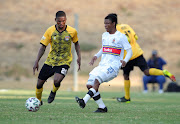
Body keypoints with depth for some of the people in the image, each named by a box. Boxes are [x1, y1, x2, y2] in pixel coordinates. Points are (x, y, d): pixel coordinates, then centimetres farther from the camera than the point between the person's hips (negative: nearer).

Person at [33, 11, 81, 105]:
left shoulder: (72, 31, -9)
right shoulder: (50, 31, -9)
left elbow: (76, 43, 10)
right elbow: (43, 46, -3)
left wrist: (79, 57, 1)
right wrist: (37, 61, -9)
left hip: (64, 62, -2)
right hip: (50, 61, 2)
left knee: (57, 81, -27)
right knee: (39, 83, 4)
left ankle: (53, 92, 9)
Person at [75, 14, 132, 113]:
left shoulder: (121, 36, -4)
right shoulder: (104, 35, 16)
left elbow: (129, 51, -4)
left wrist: (125, 61, -23)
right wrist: (96, 56, 11)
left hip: (113, 65, -7)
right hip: (102, 64, 7)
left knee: (97, 80, -29)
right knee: (89, 85, -7)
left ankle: (84, 101, -37)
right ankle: (102, 107, -1)